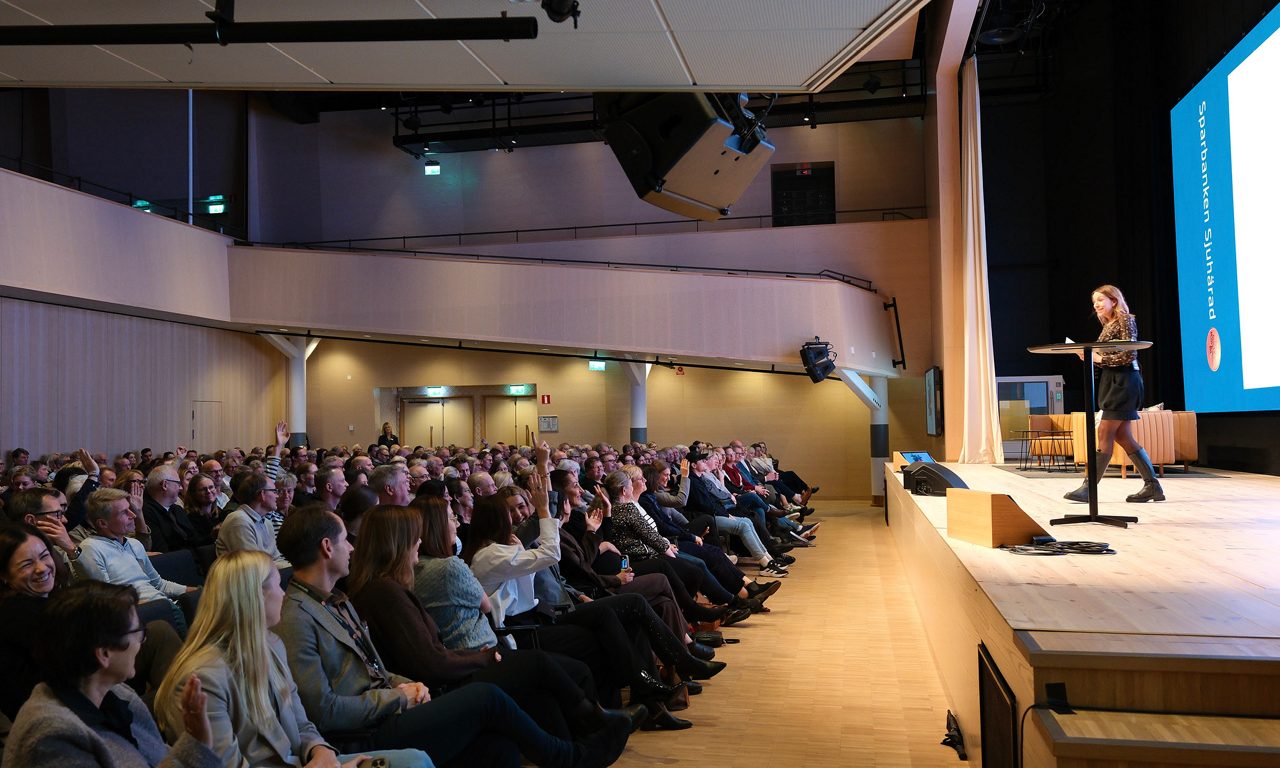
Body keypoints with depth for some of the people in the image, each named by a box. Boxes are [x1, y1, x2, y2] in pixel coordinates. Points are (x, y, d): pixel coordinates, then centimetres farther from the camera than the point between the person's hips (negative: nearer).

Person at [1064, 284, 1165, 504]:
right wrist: (1091, 357, 3)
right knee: (1123, 436, 7)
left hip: (1123, 382, -10)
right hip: (1113, 382, 10)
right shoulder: (1109, 324, 19)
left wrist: (1100, 358, -15)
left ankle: (1089, 488, -9)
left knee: (1105, 434, -10)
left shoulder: (1125, 319, -7)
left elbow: (1129, 354, -15)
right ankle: (1152, 486, 10)